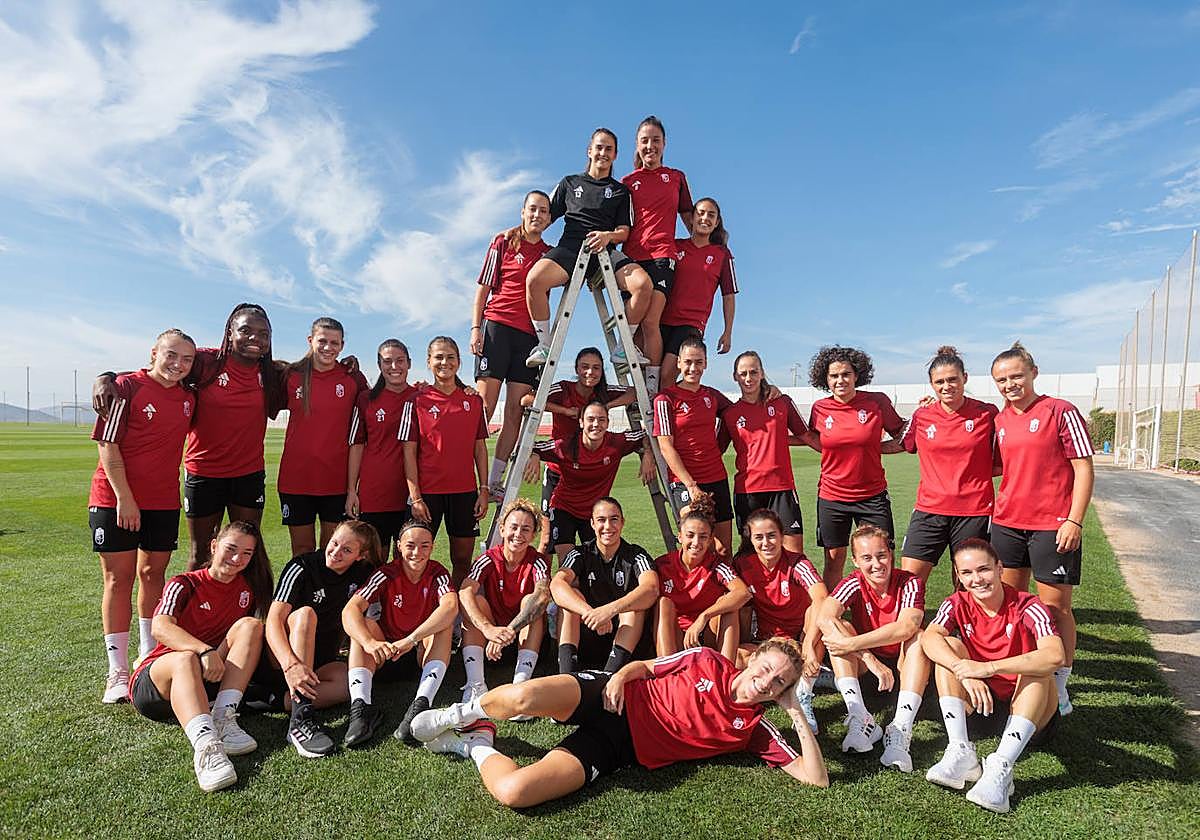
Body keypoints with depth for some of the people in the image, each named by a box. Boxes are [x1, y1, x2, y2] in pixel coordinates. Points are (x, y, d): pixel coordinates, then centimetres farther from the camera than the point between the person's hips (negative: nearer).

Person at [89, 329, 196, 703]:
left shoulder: (188, 398, 7)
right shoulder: (127, 387, -8)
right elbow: (107, 446, -12)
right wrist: (124, 498, -17)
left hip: (164, 501, 5)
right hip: (115, 499, -4)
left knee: (153, 574, 11)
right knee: (118, 578, 0)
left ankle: (149, 656, 23)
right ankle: (117, 671, 6)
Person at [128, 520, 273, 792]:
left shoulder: (249, 587, 9)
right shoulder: (184, 585, -4)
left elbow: (254, 632, 9)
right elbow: (160, 628, -22)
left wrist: (221, 655, -9)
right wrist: (205, 651, -37)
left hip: (211, 680, 4)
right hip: (154, 680, -3)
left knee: (250, 625, -18)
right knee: (185, 659, -37)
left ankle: (223, 718, -32)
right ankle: (206, 745, -60)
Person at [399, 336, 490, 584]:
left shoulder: (474, 400, 7)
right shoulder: (417, 401, -1)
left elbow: (480, 447, 9)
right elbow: (409, 452, -3)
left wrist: (484, 489, 3)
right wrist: (415, 497, -9)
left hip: (465, 491, 3)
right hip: (427, 491, -2)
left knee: (462, 559, 9)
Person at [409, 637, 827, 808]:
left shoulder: (754, 729, 3)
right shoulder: (708, 661, 4)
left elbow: (816, 778, -2)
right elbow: (646, 666, 12)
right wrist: (620, 675, -10)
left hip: (612, 749, 0)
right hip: (616, 700, 1)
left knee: (513, 792, -27)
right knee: (524, 697, -33)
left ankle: (476, 744, 8)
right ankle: (465, 713, 3)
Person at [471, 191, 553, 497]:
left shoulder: (550, 253, 17)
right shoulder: (504, 242, 7)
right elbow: (483, 288, 4)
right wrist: (475, 327, -5)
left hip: (529, 334, 4)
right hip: (498, 325, -4)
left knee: (516, 410, -1)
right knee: (484, 405, -10)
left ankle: (494, 480, 4)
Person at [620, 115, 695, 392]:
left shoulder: (676, 178, 18)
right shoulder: (627, 181, 17)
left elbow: (688, 217, 23)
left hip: (661, 255, -2)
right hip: (631, 257, 2)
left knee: (650, 320, -17)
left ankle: (653, 386, -15)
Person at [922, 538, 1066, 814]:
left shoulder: (1027, 607, -14)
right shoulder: (957, 604, -5)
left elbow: (1055, 655, -34)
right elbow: (930, 638, -25)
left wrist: (990, 668, -40)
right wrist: (964, 671, -41)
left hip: (1025, 709, -2)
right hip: (978, 706, 3)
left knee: (1037, 667, -29)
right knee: (949, 648, -19)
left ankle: (1000, 768, -38)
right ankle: (962, 753, -27)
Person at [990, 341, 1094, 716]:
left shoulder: (1061, 412, -7)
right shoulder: (999, 420, 9)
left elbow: (1084, 469, -9)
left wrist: (1074, 520, -15)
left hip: (1052, 526, -5)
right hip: (1007, 523, 6)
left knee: (1055, 607, 3)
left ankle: (1059, 685, 16)